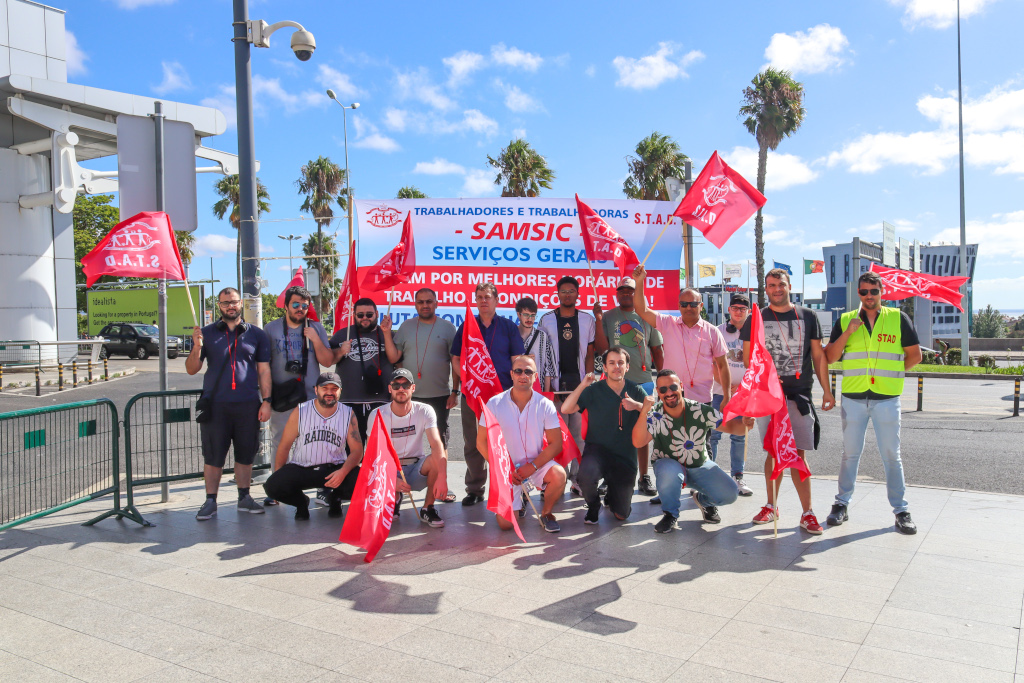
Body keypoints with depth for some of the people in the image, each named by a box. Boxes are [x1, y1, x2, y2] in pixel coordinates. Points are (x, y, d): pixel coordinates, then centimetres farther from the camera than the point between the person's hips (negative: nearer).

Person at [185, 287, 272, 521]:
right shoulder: (207, 333, 8)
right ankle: (210, 501, 15)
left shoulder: (256, 334, 9)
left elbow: (263, 370, 8)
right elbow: (191, 369, 6)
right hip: (215, 404, 0)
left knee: (245, 454, 8)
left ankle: (244, 497, 21)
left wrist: (266, 401, 0)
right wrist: (196, 348, -12)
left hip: (248, 405, 0)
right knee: (213, 455, 4)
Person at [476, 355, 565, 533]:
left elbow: (556, 443, -7)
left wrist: (532, 467, -19)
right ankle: (520, 497, 26)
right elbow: (481, 442, -5)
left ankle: (546, 513, 0)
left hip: (537, 463, 0)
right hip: (506, 469, 0)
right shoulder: (495, 404, -7)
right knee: (506, 524, -10)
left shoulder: (545, 405, -6)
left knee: (559, 475, -31)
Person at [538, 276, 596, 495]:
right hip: (556, 385, -1)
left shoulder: (587, 320, 10)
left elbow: (590, 354, 10)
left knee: (580, 432, 3)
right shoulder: (546, 319, 6)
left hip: (580, 385, 1)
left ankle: (577, 479, 10)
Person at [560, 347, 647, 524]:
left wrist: (637, 406, -25)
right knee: (587, 472, -38)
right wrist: (583, 385, -21)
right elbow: (565, 409, -12)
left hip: (625, 456, 2)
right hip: (598, 449, -2)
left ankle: (610, 494, 40)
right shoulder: (594, 390, -2)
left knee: (621, 514, 1)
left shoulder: (636, 390, 4)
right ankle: (593, 506, -3)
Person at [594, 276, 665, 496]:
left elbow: (658, 349, 15)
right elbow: (601, 348, -5)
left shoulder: (647, 317, 10)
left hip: (643, 381, 1)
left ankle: (644, 478, 17)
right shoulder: (607, 317, 5)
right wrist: (598, 320, -12)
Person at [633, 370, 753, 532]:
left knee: (730, 493, -17)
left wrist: (744, 423, -32)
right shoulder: (654, 415, -18)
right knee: (670, 472, -39)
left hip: (700, 466, 2)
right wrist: (644, 411, -45)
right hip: (668, 464, -2)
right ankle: (670, 514, -9)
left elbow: (730, 426, -8)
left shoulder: (700, 410, -14)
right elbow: (638, 442, -33)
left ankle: (703, 500, 20)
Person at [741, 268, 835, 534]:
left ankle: (807, 513, 4)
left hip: (800, 395, 0)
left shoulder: (807, 317, 10)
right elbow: (747, 357, 9)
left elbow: (818, 355, 11)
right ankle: (771, 506, 19)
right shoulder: (756, 319, 7)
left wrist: (827, 390, 7)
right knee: (774, 452, 6)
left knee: (797, 454, -1)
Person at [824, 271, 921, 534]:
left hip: (886, 398, -1)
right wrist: (848, 332, -12)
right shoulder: (845, 320, 6)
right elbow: (830, 357, -2)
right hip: (853, 397, 1)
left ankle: (901, 510, 13)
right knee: (850, 453, 9)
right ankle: (842, 504, 18)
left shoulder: (898, 318, 4)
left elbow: (915, 355, 9)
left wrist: (892, 372, 3)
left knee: (891, 455, 4)